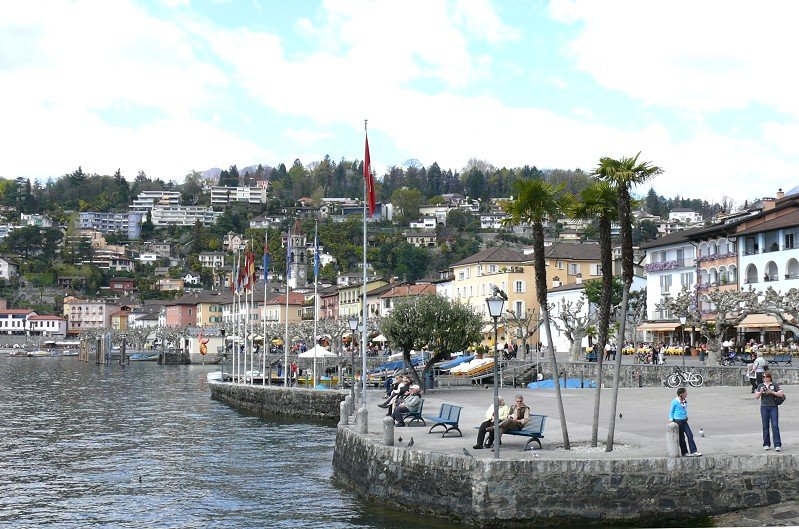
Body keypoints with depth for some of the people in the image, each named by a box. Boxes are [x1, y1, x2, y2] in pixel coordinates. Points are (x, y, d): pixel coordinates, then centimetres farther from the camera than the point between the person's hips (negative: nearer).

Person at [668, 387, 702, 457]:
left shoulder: (685, 401, 6)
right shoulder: (675, 402, -13)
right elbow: (671, 411, -4)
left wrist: (686, 417, 13)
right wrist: (671, 420, -8)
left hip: (684, 421, 6)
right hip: (677, 421, -6)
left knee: (690, 435, -2)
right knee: (681, 437, 2)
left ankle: (693, 452, 0)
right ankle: (684, 452, 13)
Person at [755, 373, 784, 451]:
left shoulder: (775, 385, 4)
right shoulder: (760, 386, 11)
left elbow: (781, 394, -4)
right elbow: (756, 396, 6)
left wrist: (772, 392, -15)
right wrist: (760, 392, -13)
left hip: (773, 407, -2)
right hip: (764, 407, 2)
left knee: (775, 426, -8)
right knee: (765, 426, 3)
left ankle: (777, 445, -9)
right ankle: (766, 445, 9)